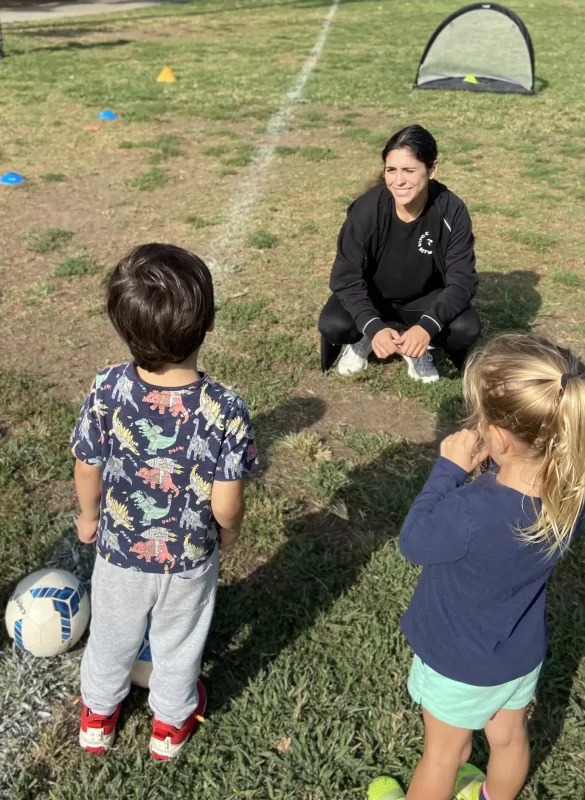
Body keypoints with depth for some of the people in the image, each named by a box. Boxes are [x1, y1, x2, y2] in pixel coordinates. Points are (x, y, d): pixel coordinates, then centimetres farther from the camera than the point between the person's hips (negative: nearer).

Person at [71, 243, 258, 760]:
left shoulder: (107, 390, -25)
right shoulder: (224, 409, -30)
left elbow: (87, 471, -10)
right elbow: (225, 505, -22)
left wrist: (89, 517, 10)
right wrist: (230, 531, 1)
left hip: (120, 551, 2)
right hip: (189, 560, -1)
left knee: (112, 637, 30)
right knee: (178, 644, 27)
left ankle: (98, 714, 56)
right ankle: (171, 722, 54)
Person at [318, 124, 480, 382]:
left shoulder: (452, 211, -24)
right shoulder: (366, 209, -26)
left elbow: (462, 280, -23)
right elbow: (346, 277, -23)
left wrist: (428, 326, -41)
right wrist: (373, 326, -40)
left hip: (424, 298, 1)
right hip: (371, 296, 0)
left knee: (466, 327, -27)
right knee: (333, 325, -30)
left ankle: (418, 346, 6)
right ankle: (363, 340, 7)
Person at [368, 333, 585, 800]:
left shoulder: (471, 513, -43)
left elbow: (413, 542, -23)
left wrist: (450, 470, -20)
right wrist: (491, 469, -17)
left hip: (460, 661, -5)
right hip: (522, 653, 5)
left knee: (444, 753, 24)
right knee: (508, 738, 32)